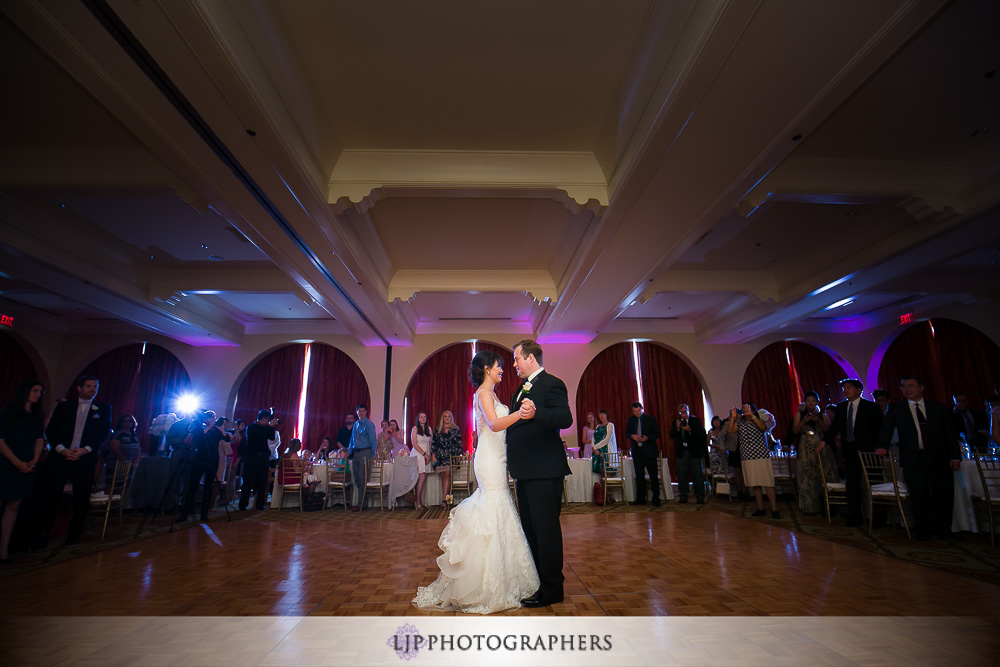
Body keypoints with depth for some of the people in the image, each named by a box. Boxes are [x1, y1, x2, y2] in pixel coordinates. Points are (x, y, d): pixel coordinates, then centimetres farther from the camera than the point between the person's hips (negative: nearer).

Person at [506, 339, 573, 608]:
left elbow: (565, 418, -28)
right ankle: (537, 581, 32)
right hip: (526, 471, 10)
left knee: (546, 528, -1)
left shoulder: (551, 384, -12)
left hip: (545, 470, -10)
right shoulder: (522, 388, 18)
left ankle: (551, 589, 13)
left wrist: (535, 413, -41)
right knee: (530, 528, 18)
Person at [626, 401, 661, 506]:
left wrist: (647, 437, -21)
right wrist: (632, 436, -12)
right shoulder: (631, 420, 9)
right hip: (636, 451, 4)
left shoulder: (651, 419, -2)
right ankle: (640, 499, 19)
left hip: (649, 451, -4)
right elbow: (626, 433, 10)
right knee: (639, 476, 10)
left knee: (653, 476, 0)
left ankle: (656, 500, 8)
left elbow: (657, 434, -3)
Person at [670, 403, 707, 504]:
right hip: (681, 452, 2)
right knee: (681, 475, 4)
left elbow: (702, 434, -8)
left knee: (698, 475, 1)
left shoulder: (696, 420, 3)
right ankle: (683, 497, 12)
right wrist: (677, 428, -15)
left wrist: (690, 430, -19)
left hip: (694, 452, -2)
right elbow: (672, 436, 2)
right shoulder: (676, 422, 10)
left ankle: (700, 498, 9)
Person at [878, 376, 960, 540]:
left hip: (939, 458, 2)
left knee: (944, 494, 4)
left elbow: (951, 433, 9)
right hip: (913, 458, -1)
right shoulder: (895, 409, 7)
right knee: (919, 495, -1)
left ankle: (942, 528, 21)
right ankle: (923, 529, 14)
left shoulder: (939, 408, 10)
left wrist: (955, 456, 0)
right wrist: (883, 446, -15)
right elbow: (887, 428, 2)